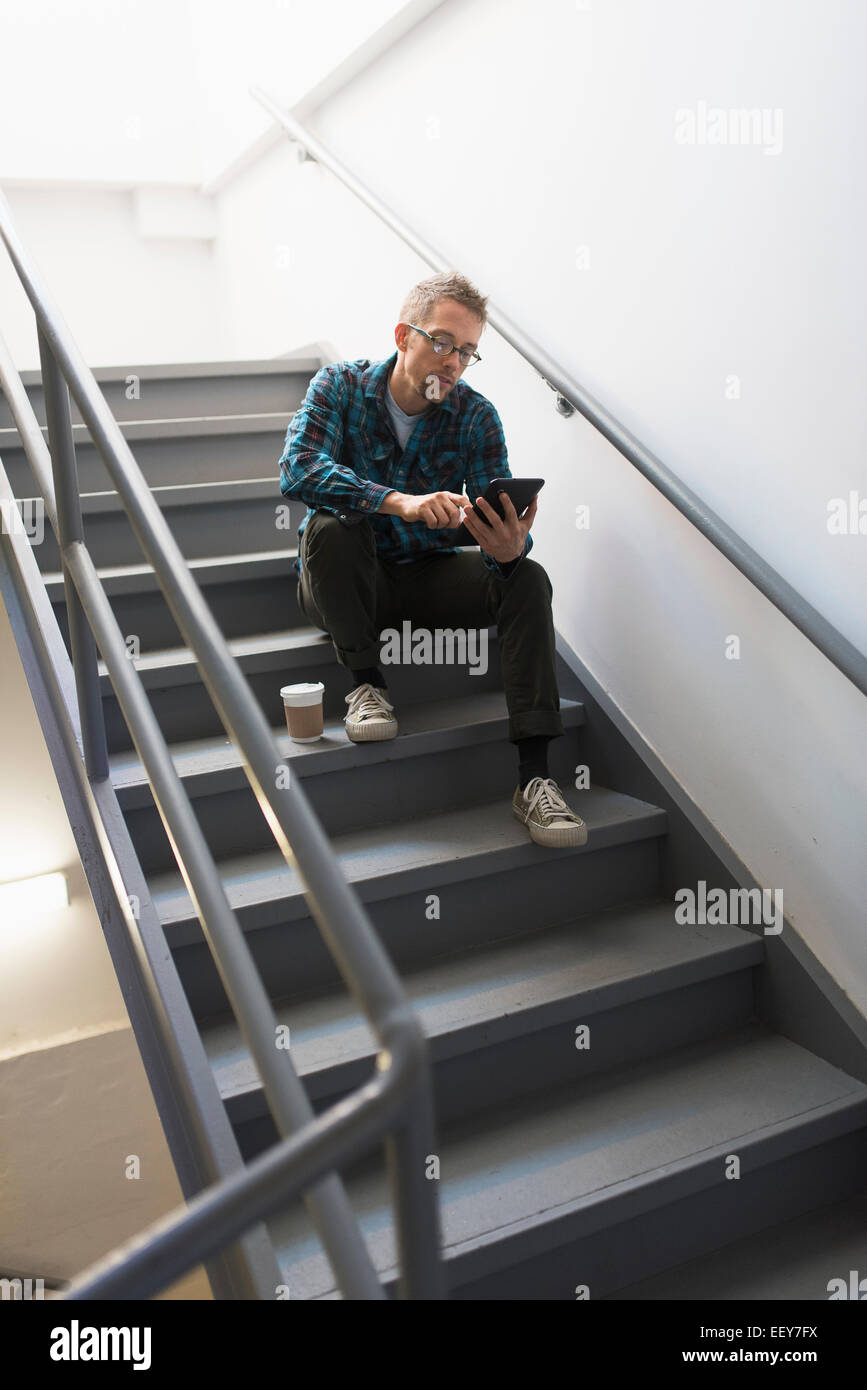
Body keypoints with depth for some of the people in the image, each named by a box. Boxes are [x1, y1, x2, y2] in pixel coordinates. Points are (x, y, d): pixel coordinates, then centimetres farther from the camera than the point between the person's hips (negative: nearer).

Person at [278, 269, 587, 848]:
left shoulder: (477, 416, -7)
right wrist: (401, 502, -43)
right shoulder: (342, 385, -10)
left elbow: (496, 522, -14)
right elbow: (297, 469, -29)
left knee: (527, 578, -23)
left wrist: (508, 548, -40)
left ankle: (534, 774, -28)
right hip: (346, 583, -1)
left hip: (428, 574, 2)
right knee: (330, 522, -33)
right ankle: (367, 682, -16)